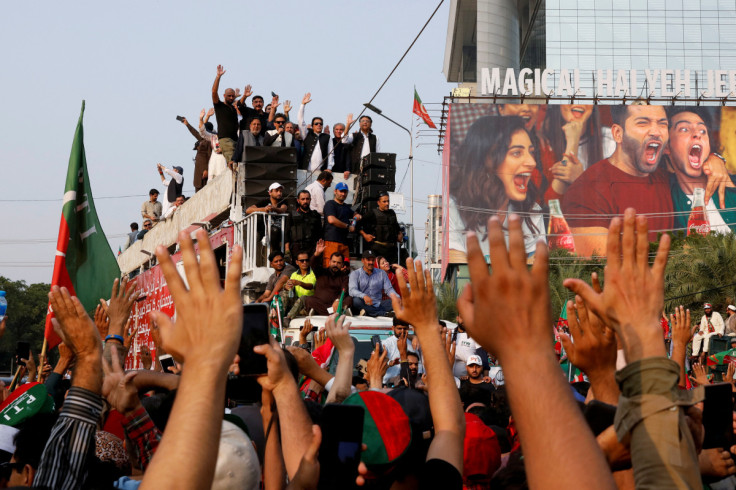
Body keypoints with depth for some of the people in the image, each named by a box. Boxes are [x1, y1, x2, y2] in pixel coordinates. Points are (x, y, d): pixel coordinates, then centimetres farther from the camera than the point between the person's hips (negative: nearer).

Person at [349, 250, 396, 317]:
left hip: (377, 305, 3)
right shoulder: (355, 273, 6)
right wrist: (364, 296, -31)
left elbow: (389, 289, 8)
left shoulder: (381, 273, 16)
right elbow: (352, 290, -10)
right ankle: (384, 313, -37)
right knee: (356, 300, -36)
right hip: (364, 305, -2)